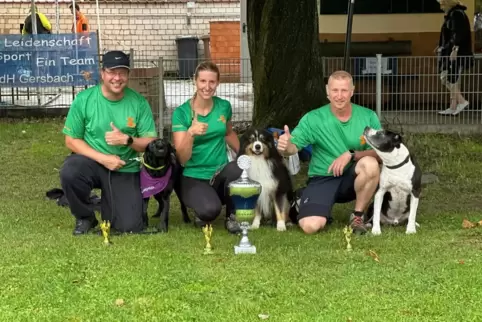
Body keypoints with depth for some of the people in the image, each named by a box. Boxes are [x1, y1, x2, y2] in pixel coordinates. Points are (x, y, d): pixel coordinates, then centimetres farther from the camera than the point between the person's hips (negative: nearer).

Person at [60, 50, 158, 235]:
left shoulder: (139, 102, -7)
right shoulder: (84, 99, -10)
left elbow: (151, 143, -4)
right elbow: (71, 140, -7)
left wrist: (127, 140, -25)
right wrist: (104, 158, -18)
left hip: (126, 170, 1)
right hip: (92, 162, -1)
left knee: (130, 227, -9)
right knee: (69, 173, -35)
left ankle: (107, 205, 28)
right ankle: (84, 218, -4)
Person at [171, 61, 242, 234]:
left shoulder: (224, 106, 1)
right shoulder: (181, 112, -10)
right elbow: (182, 158, -16)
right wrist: (190, 133, -32)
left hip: (221, 173, 3)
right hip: (194, 177, -3)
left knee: (238, 169, -35)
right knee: (210, 210, -36)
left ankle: (232, 216, -7)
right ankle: (201, 213, 4)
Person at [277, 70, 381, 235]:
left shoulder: (368, 117, -6)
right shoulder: (313, 118, -9)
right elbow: (294, 146, -16)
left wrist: (351, 155, -25)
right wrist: (286, 146, -41)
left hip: (352, 178, 1)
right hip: (323, 179, -1)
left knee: (370, 164, -34)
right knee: (310, 226, -25)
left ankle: (358, 216, -8)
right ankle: (323, 214, 16)